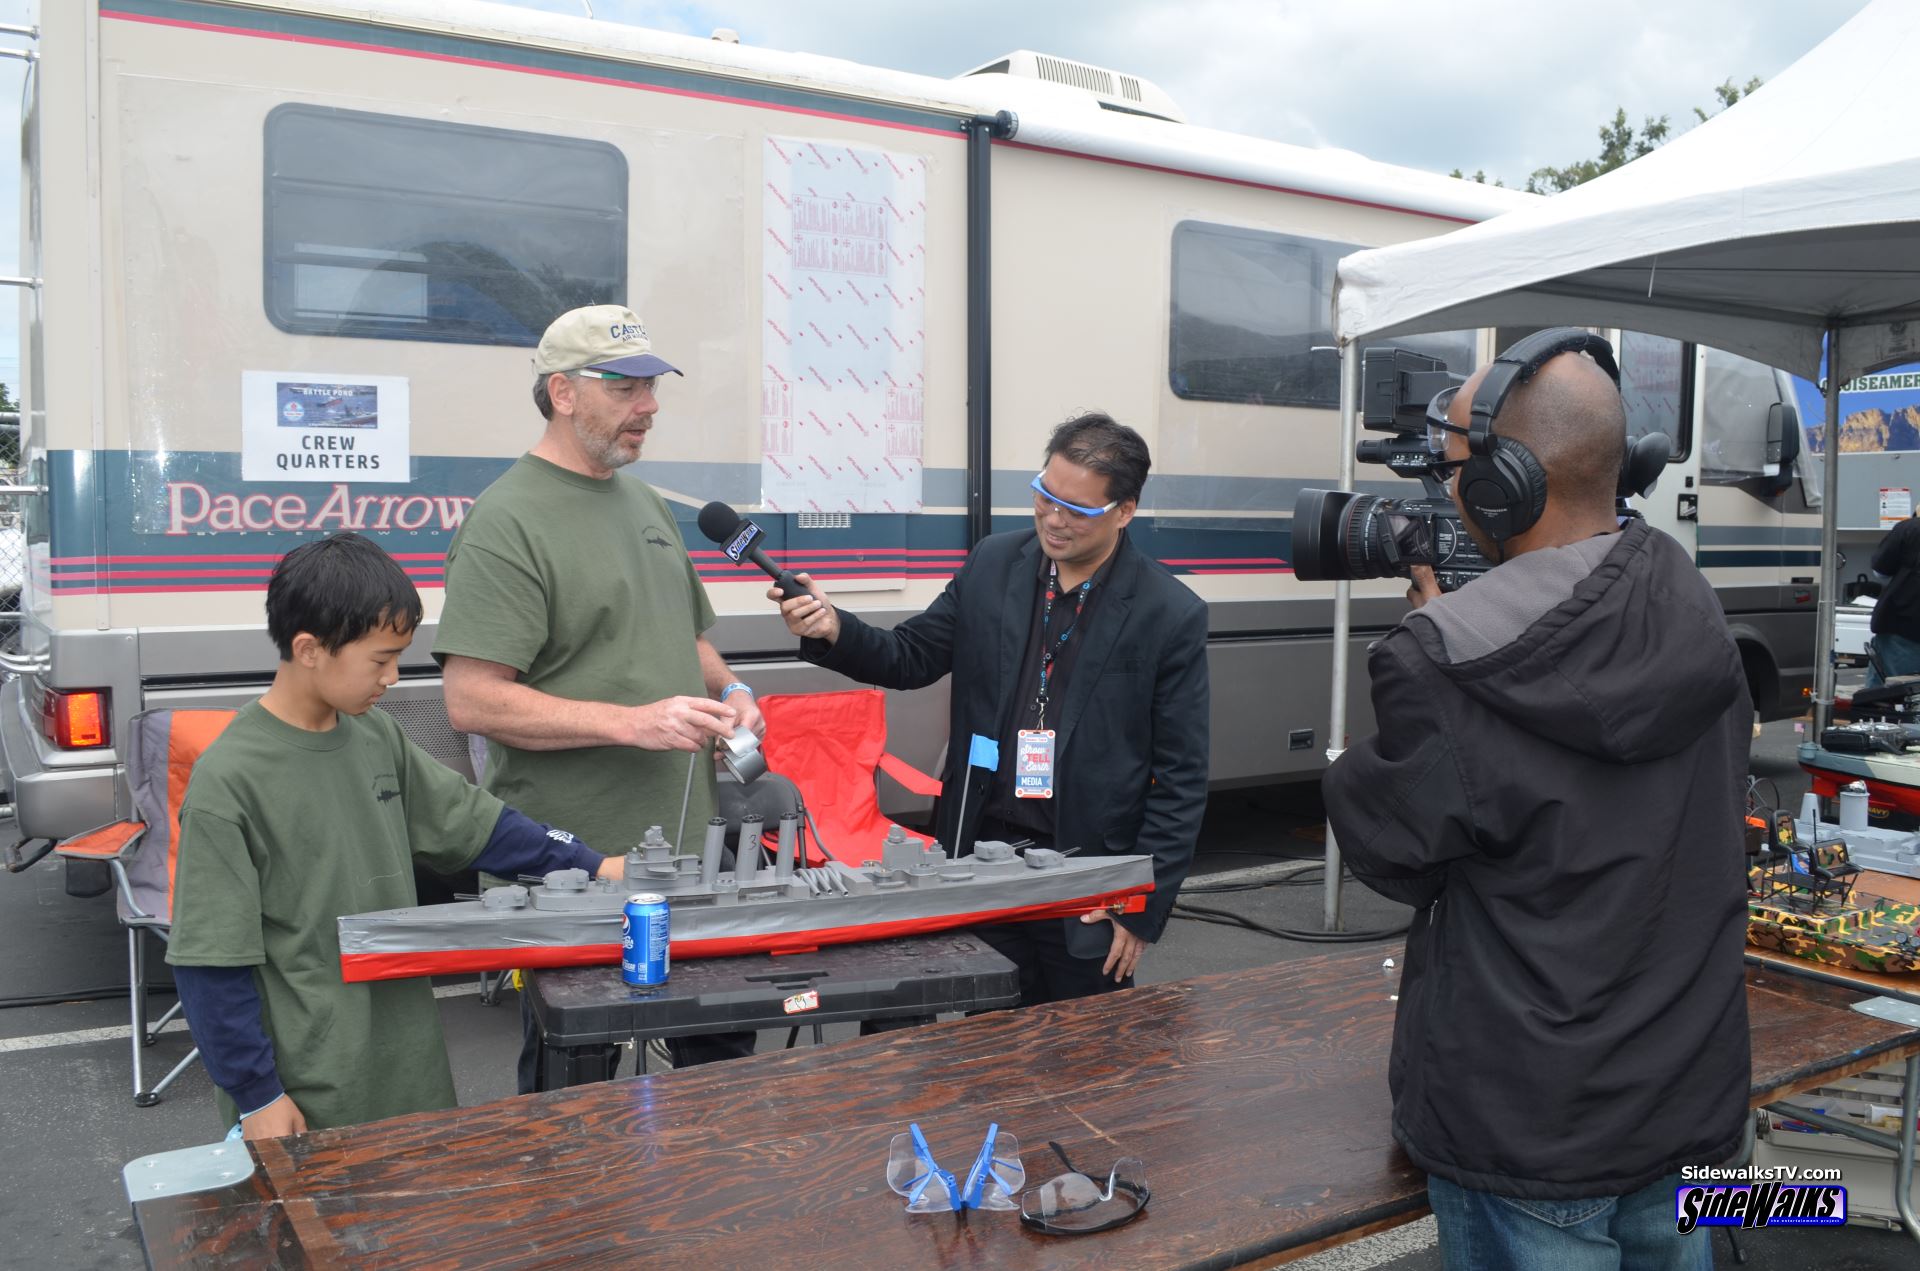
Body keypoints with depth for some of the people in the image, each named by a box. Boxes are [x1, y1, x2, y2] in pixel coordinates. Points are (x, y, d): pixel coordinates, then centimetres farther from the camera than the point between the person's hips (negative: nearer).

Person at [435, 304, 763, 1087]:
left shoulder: (646, 503, 13)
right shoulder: (508, 521, -13)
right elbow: (472, 701, -20)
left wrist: (728, 691, 4)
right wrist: (633, 722, -23)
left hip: (691, 844, 8)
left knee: (725, 1056, 18)